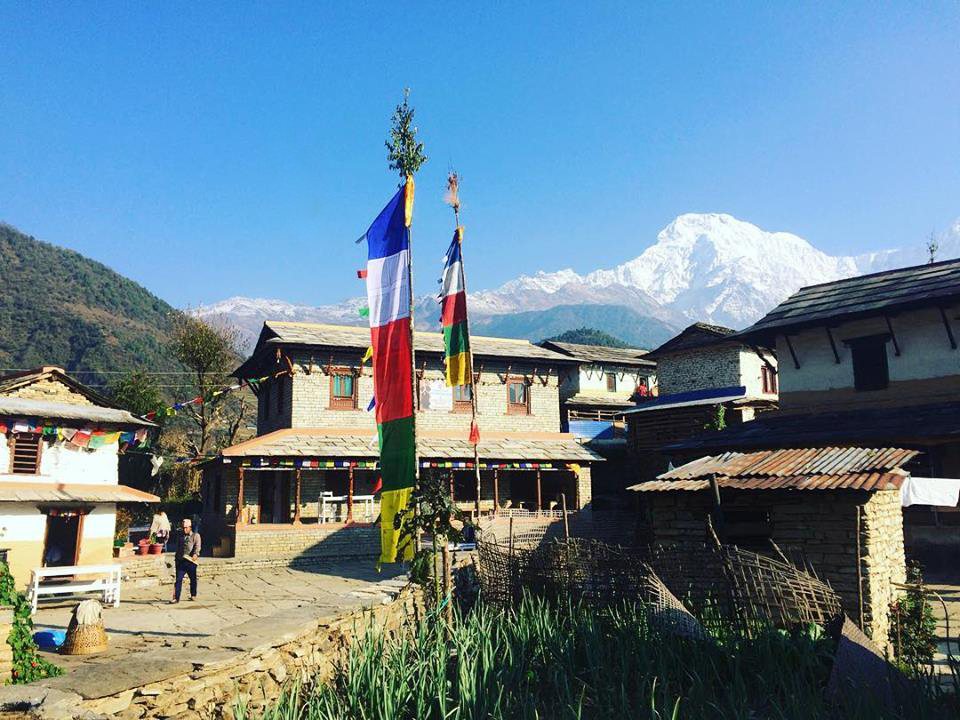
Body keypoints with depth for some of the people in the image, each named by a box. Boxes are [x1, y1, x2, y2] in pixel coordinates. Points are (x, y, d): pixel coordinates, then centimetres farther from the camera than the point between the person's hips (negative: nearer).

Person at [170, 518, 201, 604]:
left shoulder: (196, 535, 4)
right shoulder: (180, 536, 18)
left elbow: (197, 546, -10)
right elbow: (178, 548, 23)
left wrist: (195, 554, -26)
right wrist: (176, 558, 16)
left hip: (191, 561, -3)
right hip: (180, 561, 3)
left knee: (193, 579, 9)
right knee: (178, 579, -5)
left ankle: (193, 595, 26)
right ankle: (176, 598, -5)